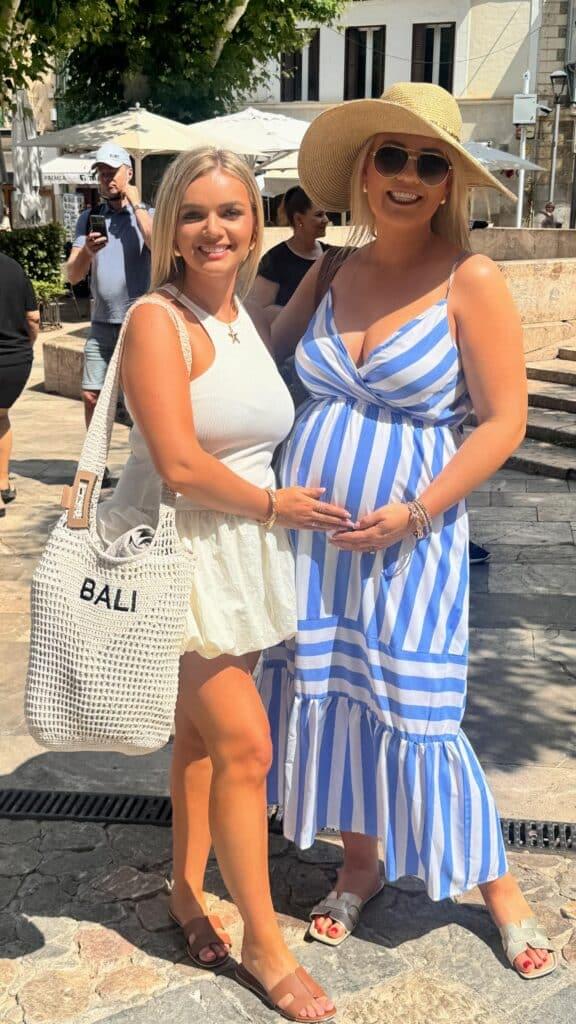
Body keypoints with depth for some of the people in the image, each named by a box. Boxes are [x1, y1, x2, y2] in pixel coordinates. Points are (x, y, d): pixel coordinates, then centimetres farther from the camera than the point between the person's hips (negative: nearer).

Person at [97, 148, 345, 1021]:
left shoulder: (248, 314, 9)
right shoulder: (158, 319, -15)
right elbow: (180, 466, -21)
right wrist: (275, 504, -10)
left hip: (246, 549, 7)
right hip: (177, 547, -7)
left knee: (201, 728, 16)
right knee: (244, 744, -4)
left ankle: (188, 890, 35)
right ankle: (263, 941, 14)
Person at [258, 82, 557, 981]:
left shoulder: (471, 282, -10)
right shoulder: (331, 274, 5)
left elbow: (503, 422, -11)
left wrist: (417, 512, -19)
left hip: (409, 541, -5)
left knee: (416, 715, 1)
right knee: (326, 696, 12)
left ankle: (496, 884, 25)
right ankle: (361, 863, 35)